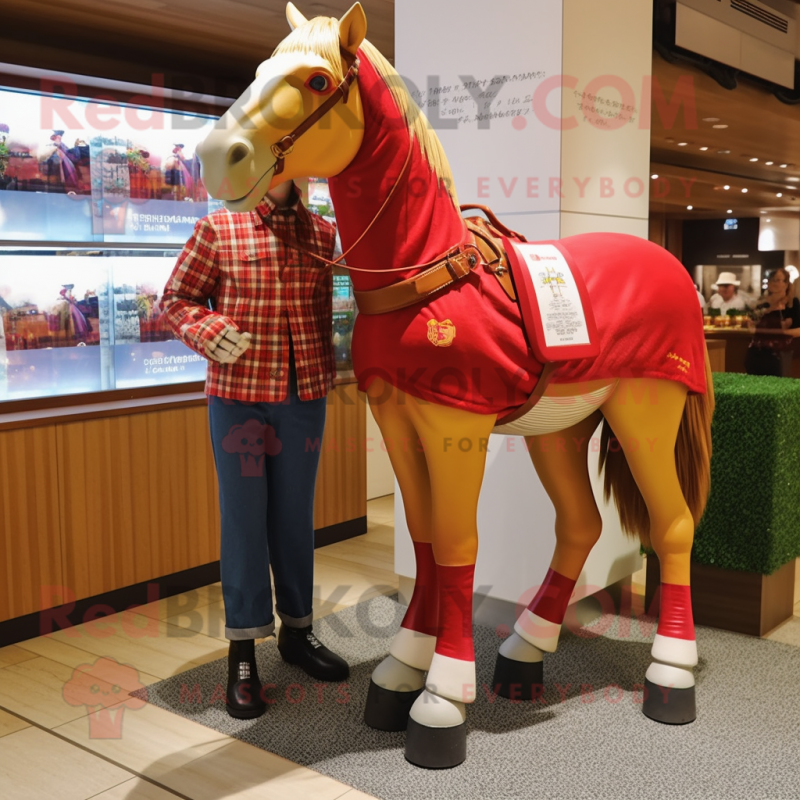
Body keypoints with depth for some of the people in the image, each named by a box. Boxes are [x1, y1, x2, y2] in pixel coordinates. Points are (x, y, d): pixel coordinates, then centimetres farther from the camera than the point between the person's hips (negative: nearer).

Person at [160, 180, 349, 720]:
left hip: (305, 398, 3)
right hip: (237, 396, -3)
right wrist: (208, 331, -17)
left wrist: (327, 370, 9)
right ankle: (243, 652, 15)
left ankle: (297, 629, 31)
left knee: (295, 515, 14)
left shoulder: (324, 234, 7)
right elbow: (176, 300, 1)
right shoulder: (217, 229, -3)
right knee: (243, 519, 4)